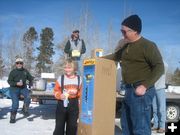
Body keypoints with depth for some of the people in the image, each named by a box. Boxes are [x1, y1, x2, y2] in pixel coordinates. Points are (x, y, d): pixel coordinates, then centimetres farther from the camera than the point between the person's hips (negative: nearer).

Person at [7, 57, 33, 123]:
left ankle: (25, 109, -6)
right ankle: (12, 118, 12)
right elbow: (9, 81, -6)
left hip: (23, 88, 2)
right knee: (15, 104, -6)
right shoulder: (13, 72, -3)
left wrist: (30, 85, -1)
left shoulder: (25, 71, 5)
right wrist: (16, 83, -21)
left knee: (28, 97, -27)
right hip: (14, 89, -2)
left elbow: (30, 78, 16)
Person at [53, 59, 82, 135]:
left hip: (74, 105, 2)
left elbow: (81, 92, 9)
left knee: (72, 125, 10)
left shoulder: (79, 79, 2)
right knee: (59, 124, 3)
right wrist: (60, 95, -18)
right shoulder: (61, 78, -3)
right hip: (62, 103, -1)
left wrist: (76, 93, -8)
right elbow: (56, 91, -1)